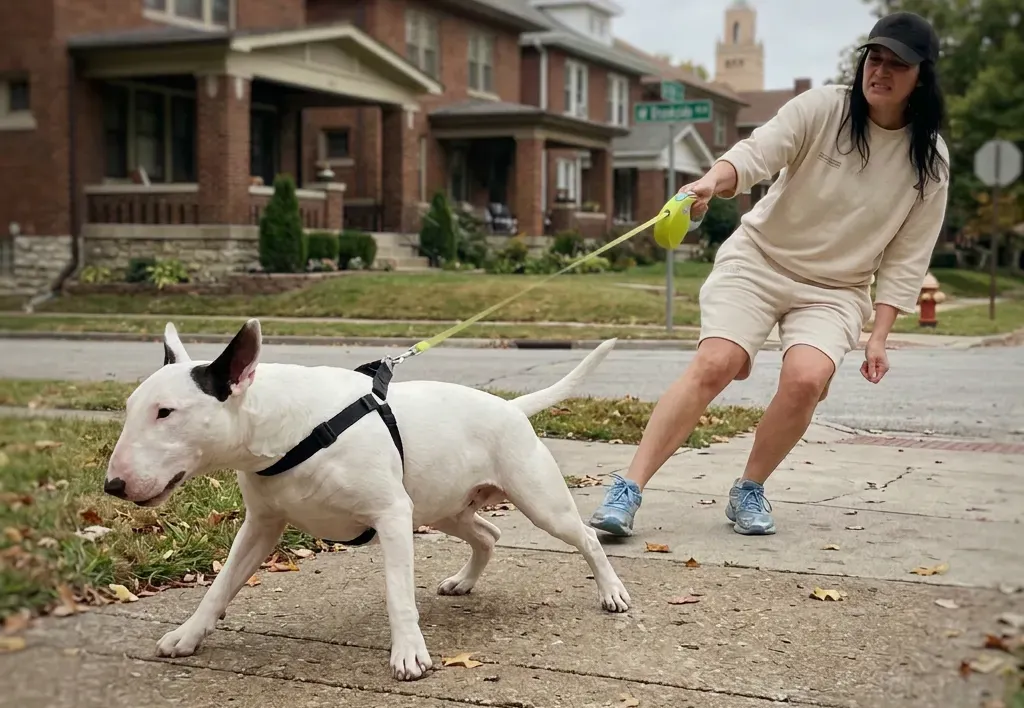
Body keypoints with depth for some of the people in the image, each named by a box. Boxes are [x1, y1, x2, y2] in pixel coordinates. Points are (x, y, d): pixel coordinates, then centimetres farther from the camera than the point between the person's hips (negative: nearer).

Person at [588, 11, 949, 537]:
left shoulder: (929, 161, -3)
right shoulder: (820, 109, -9)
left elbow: (905, 260, 0)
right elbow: (754, 154, -22)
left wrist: (879, 336, -6)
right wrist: (712, 181, -44)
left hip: (836, 288, 2)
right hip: (759, 258, -1)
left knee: (806, 378, -25)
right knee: (713, 365, -20)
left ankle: (750, 490, -1)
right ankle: (628, 491, -17)